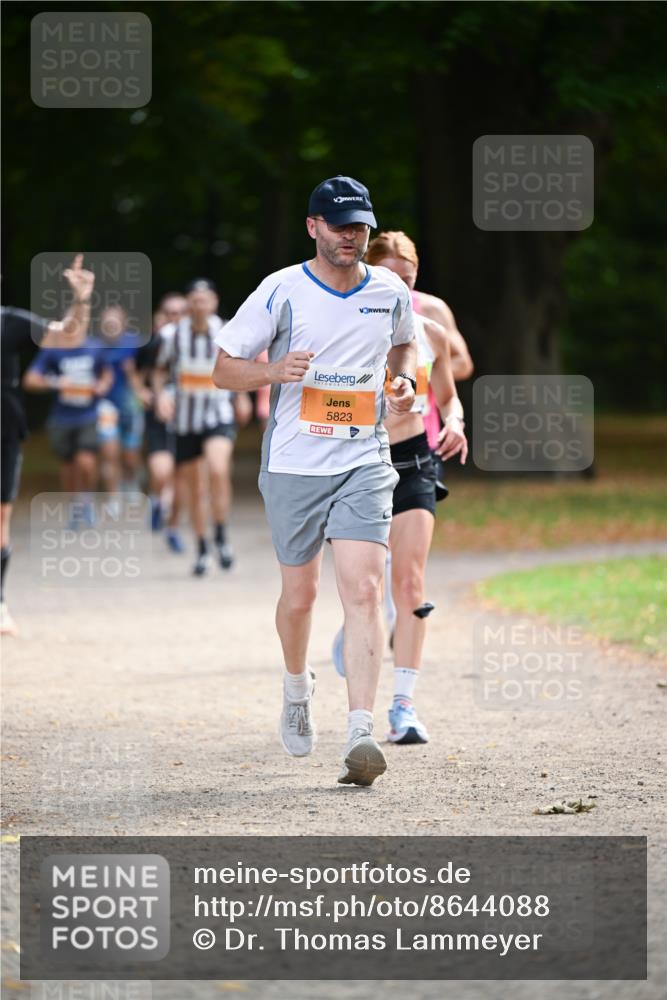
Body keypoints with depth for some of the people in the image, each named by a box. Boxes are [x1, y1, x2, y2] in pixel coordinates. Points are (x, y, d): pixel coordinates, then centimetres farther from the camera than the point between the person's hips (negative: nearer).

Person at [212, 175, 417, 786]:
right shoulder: (281, 291, -5)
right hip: (294, 465, -1)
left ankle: (361, 736, -21)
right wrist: (275, 371, -21)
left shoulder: (391, 294, 5)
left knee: (365, 589, -15)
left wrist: (405, 380, 5)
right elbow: (224, 370, -1)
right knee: (300, 596, 9)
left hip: (364, 465, 1)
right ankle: (297, 685, 42)